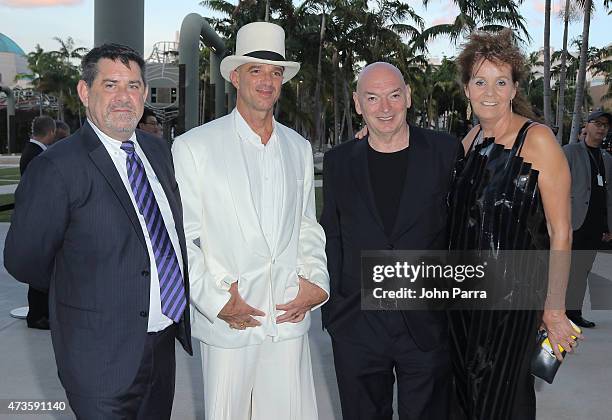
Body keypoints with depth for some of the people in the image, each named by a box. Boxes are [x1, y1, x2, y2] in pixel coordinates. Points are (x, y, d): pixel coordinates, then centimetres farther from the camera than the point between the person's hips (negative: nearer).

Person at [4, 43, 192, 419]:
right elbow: (24, 262, -10)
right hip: (103, 357, -6)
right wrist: (79, 290, 3)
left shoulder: (159, 150, 5)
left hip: (164, 344, 7)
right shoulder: (57, 168, -17)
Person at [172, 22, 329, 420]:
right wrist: (216, 302, -11)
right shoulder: (193, 147, -4)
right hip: (227, 323, -3)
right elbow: (181, 238, -4)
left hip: (290, 317, 4)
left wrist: (315, 281, 1)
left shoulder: (299, 148, 12)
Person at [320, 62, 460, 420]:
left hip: (429, 325, -1)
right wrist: (332, 310, 5)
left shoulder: (446, 151, -2)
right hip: (356, 327, 2)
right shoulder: (338, 162, 3)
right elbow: (331, 239, 7)